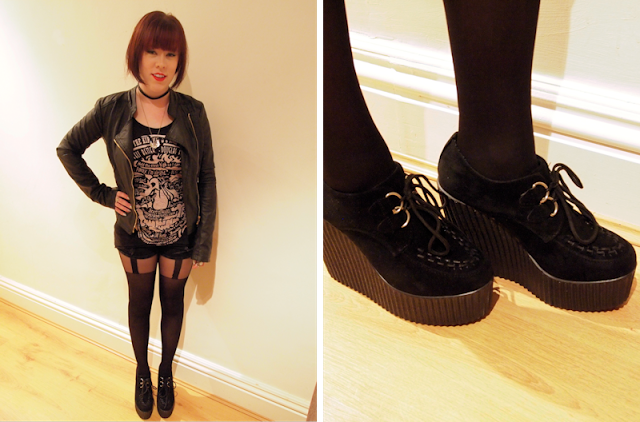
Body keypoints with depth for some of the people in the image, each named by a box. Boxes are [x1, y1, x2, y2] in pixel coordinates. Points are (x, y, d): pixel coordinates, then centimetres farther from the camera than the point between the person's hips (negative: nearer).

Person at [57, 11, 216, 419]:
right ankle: (142, 372, 45)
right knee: (140, 303, 21)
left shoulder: (193, 112, -15)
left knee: (173, 302, 20)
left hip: (182, 235, 0)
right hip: (135, 234, 0)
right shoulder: (112, 110, -14)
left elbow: (207, 179, -9)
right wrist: (102, 193, -5)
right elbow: (67, 148, 1)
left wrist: (204, 242, -9)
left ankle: (166, 372, 44)